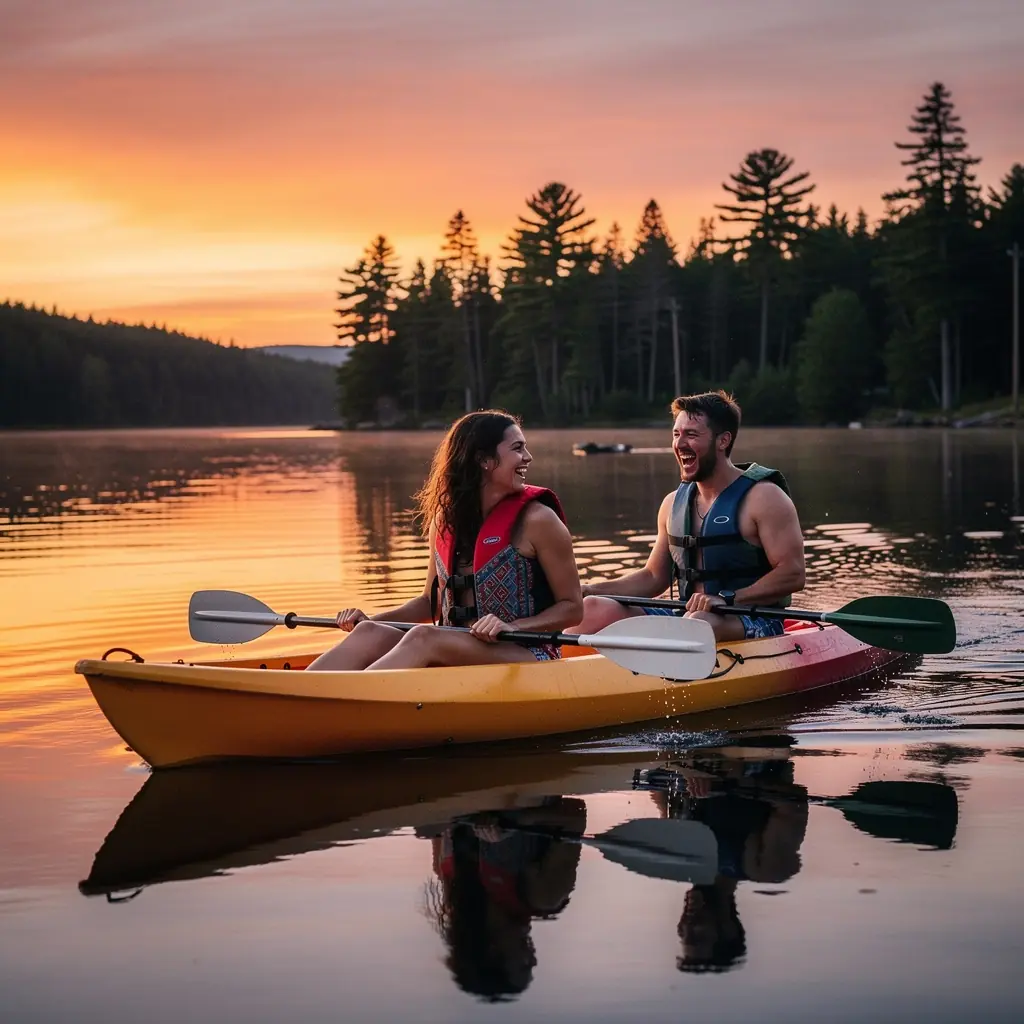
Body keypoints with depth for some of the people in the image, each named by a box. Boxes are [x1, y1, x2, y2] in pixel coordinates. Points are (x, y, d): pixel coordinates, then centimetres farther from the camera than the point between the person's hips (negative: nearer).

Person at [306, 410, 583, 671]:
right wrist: (370, 620, 4)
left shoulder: (536, 519, -6)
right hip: (457, 656, 5)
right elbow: (431, 601, 20)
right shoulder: (445, 520, 9)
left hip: (527, 658, -5)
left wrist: (511, 627, -19)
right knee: (369, 634, -18)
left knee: (424, 637, -31)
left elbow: (572, 608, -3)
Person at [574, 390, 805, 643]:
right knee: (593, 610, -13)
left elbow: (793, 574, -14)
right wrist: (591, 590, 6)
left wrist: (727, 599, -25)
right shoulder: (673, 503, 15)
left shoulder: (763, 497, -6)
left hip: (753, 624, -7)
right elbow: (654, 577, 21)